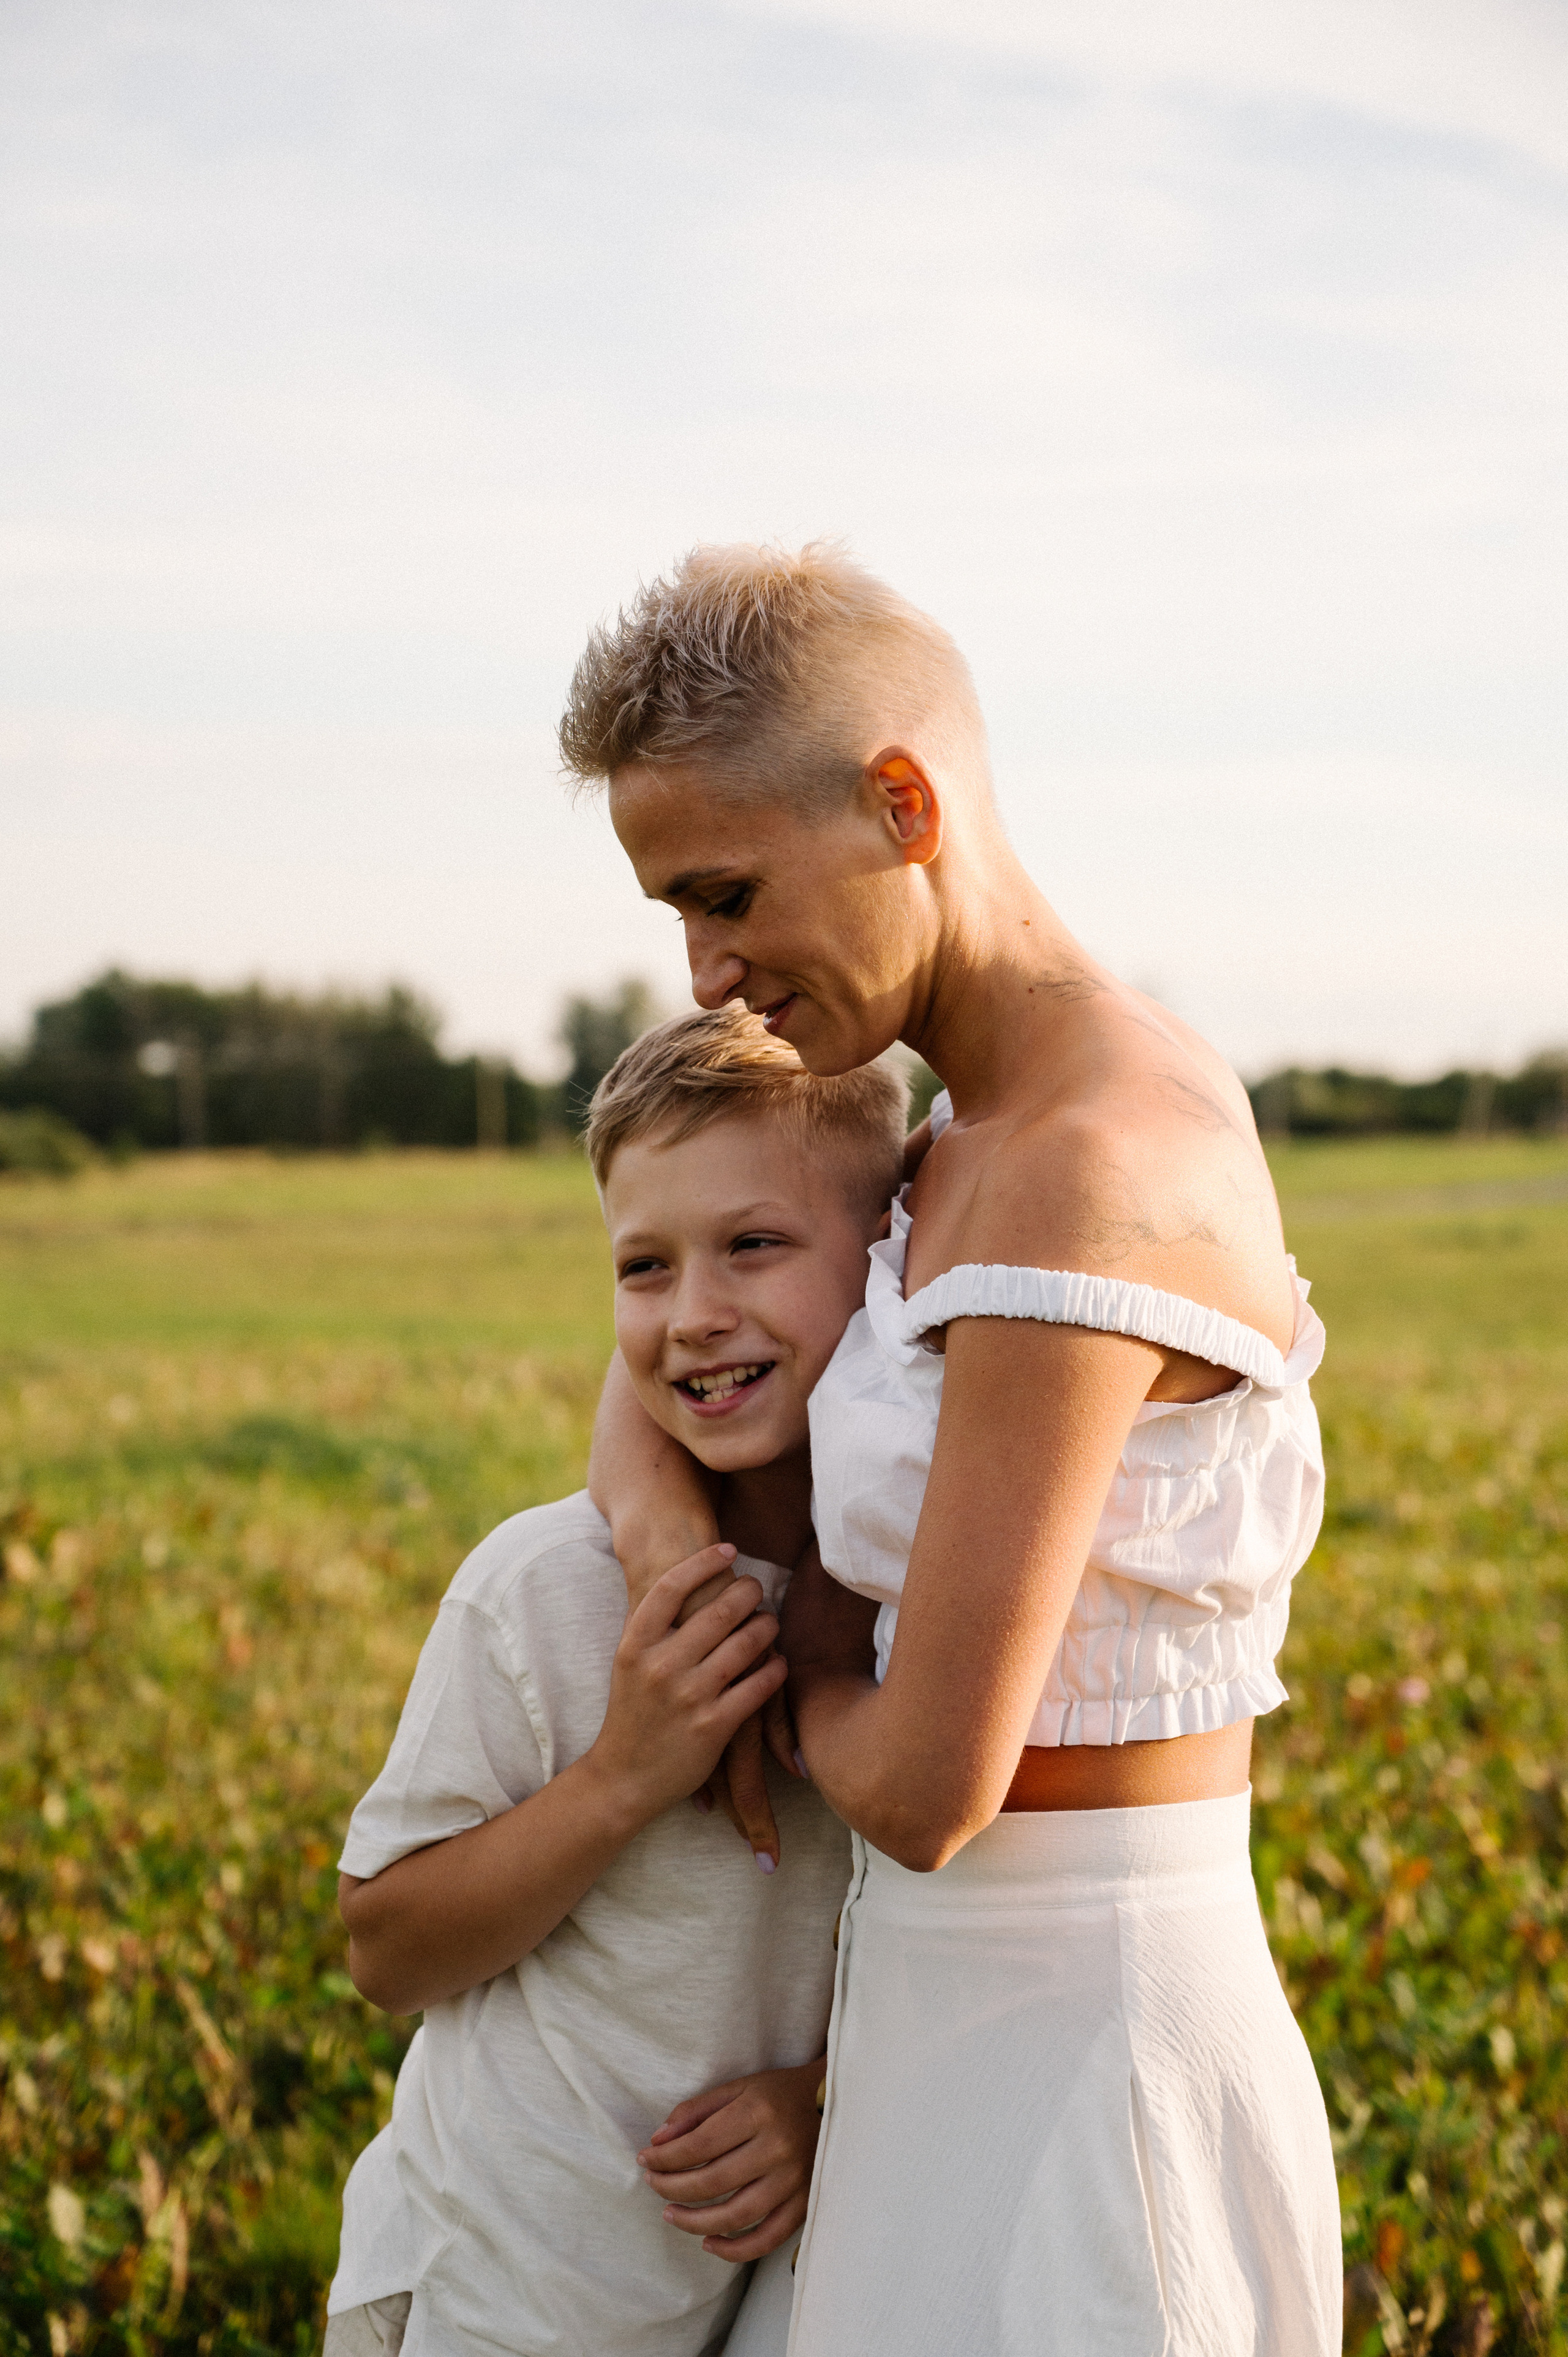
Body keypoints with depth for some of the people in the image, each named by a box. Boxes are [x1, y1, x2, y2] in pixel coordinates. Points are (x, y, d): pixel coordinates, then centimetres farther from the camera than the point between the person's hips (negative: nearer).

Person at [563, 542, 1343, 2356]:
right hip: (971, 2032, 9)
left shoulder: (1082, 1177, -23)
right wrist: (647, 1501, -4)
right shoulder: (971, 1149, 6)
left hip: (1074, 2087, -9)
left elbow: (926, 1784, -24)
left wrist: (802, 1676, -1)